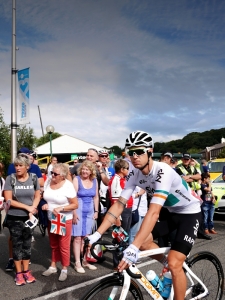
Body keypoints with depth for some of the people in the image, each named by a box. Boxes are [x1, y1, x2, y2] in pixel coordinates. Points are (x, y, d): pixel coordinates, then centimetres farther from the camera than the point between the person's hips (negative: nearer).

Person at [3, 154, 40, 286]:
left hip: (29, 217, 2)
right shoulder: (10, 178, -12)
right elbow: (8, 200, -13)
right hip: (14, 218, -2)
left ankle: (26, 271, 25)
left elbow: (37, 196, 3)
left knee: (27, 244, 12)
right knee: (17, 244, 8)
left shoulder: (34, 178, -5)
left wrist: (32, 211, -12)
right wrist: (27, 207, -15)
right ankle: (19, 273, 20)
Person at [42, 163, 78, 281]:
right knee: (53, 245, 18)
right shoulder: (48, 183, -2)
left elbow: (75, 205, -16)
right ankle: (53, 267, 33)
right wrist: (45, 205, -8)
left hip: (64, 220, -5)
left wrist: (60, 208, -26)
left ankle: (64, 269, 20)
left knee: (64, 246, 4)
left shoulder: (68, 186, -19)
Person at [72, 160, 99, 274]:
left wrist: (96, 211, 8)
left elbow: (96, 197, 11)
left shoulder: (94, 181, 5)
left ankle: (85, 261, 25)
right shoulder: (76, 179, -9)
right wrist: (74, 213, -16)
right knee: (78, 237, 0)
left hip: (90, 212, 5)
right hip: (79, 211, -4)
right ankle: (77, 263, 9)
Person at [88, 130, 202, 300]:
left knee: (174, 264, -15)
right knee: (142, 240, -6)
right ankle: (170, 266, 18)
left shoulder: (163, 171, -34)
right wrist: (96, 234, -21)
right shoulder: (135, 175, -12)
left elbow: (154, 212, -43)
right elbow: (119, 205, -14)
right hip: (171, 212, 7)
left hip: (190, 212, -7)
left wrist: (133, 248, -50)